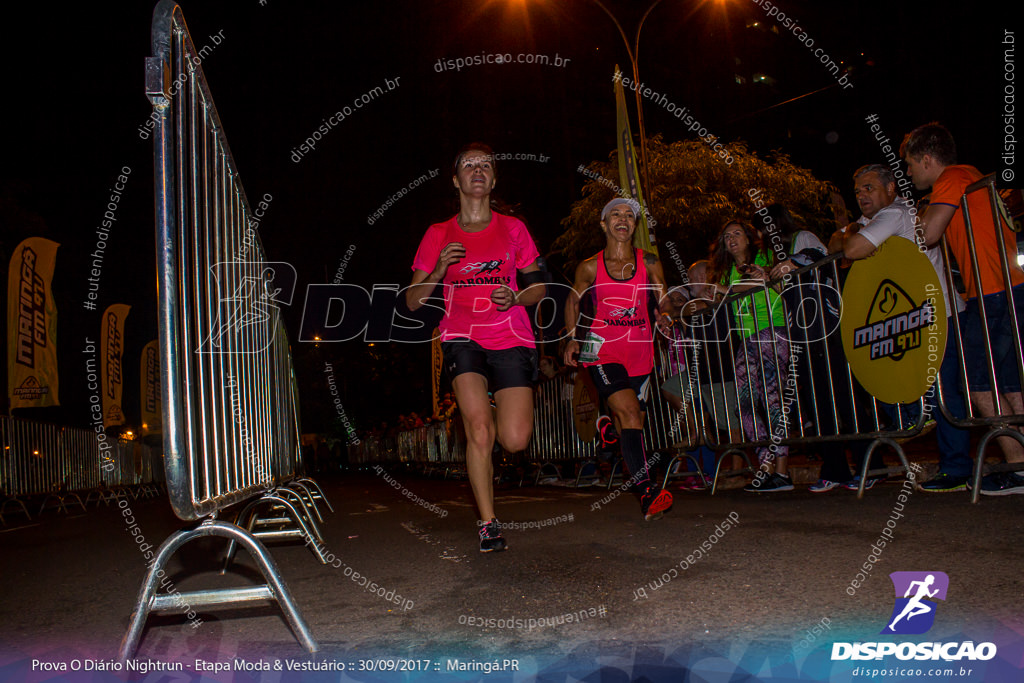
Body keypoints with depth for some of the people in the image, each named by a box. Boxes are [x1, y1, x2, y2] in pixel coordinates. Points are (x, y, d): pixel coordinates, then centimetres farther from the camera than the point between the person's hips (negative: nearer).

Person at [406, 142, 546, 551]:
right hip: (462, 338, 0)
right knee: (478, 427, -20)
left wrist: (515, 297, -7)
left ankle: (503, 407, 28)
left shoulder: (512, 228, 10)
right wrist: (439, 271, -11)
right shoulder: (438, 235, 9)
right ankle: (489, 525, -5)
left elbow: (538, 286, 15)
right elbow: (412, 301, 8)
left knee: (514, 441, -9)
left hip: (511, 339, 1)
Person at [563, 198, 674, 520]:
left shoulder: (649, 263, 9)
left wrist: (665, 315, -10)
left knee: (629, 424, 8)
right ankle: (647, 491, -26)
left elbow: (663, 300, 13)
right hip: (602, 351, -3)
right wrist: (573, 338, 12)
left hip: (639, 352, 3)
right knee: (629, 412, -22)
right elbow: (573, 300, 18)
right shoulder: (590, 267, 4)